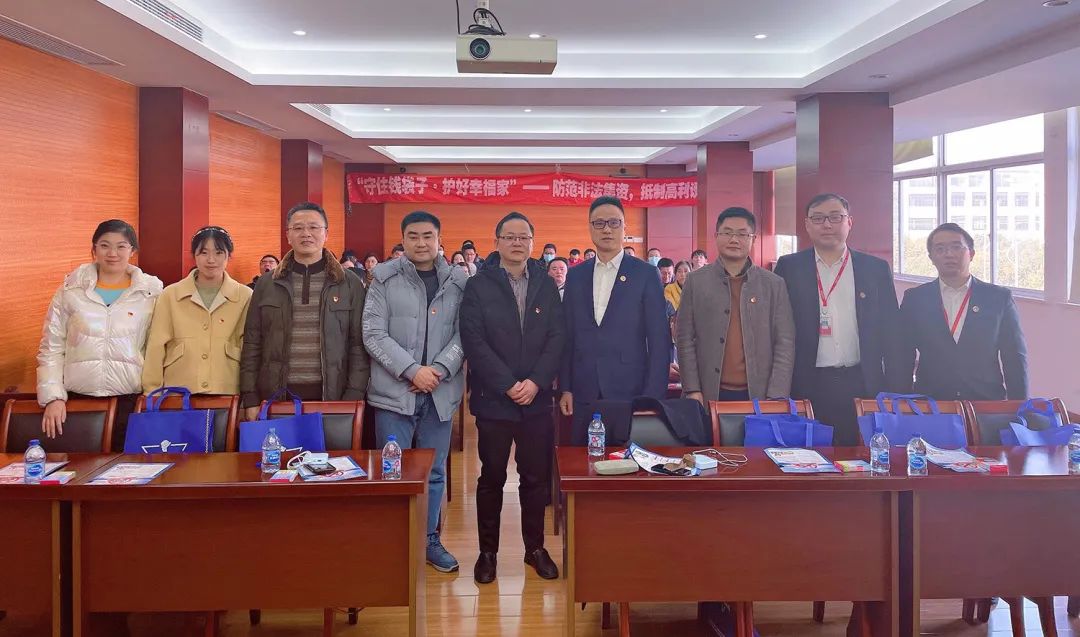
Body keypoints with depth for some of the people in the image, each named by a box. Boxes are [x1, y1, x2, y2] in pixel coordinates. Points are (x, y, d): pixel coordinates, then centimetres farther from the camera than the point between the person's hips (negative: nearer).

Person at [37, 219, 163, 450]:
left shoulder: (151, 292, 3)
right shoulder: (71, 290, 6)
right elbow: (51, 348, 7)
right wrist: (53, 397, -2)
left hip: (131, 402, -1)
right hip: (78, 400, 1)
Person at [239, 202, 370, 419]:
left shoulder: (350, 285, 4)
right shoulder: (266, 284, 8)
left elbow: (358, 345, 1)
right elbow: (252, 344, 8)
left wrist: (353, 399, -7)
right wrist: (250, 400, 1)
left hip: (331, 397, -1)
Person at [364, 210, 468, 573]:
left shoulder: (458, 282, 5)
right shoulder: (385, 279, -1)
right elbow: (373, 335, -7)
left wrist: (440, 370, -14)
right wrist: (412, 370, -14)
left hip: (440, 391, 2)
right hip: (394, 391, -2)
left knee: (434, 471, 12)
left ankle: (430, 540, 26)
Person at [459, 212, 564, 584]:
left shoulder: (546, 284, 7)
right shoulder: (478, 286, -1)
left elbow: (557, 338, 1)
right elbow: (474, 342, -8)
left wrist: (536, 382, -11)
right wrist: (508, 385, -14)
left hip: (537, 399, 2)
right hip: (493, 399, -2)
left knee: (536, 477, 9)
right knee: (492, 478, 8)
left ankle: (535, 547, 24)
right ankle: (488, 551, 20)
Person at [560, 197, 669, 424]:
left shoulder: (646, 274, -1)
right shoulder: (575, 276, 10)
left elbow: (659, 340, -3)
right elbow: (568, 335, 11)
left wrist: (652, 397, -8)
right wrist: (565, 388, 5)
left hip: (630, 392, -3)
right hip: (584, 395, 3)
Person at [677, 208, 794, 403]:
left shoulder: (774, 284, 4)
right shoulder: (696, 281, 3)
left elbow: (785, 343, 2)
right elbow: (685, 339, 2)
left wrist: (776, 396, -6)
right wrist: (692, 390, -5)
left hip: (759, 395, 0)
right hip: (709, 395, 0)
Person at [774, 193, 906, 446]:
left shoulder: (877, 269, 7)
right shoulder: (789, 267, 5)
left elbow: (892, 336, 7)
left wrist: (897, 394, 2)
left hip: (862, 385, 1)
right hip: (807, 386, -1)